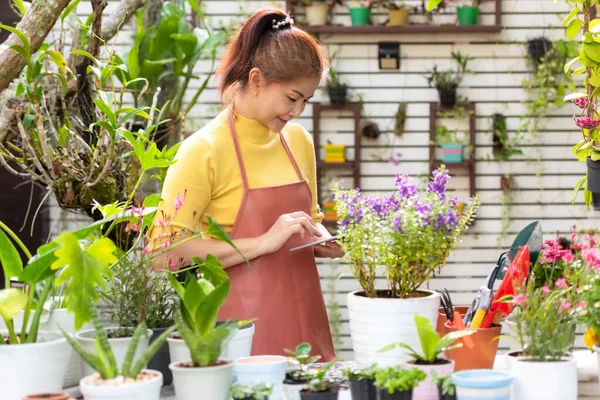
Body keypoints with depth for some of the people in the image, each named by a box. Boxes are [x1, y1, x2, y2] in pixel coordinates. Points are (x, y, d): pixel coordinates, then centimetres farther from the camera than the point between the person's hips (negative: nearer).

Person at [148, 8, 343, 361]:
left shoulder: (298, 141, 9)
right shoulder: (204, 150, -10)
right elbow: (168, 251, -16)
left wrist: (322, 240, 3)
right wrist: (263, 243, -20)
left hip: (303, 317, 6)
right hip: (244, 328, -6)